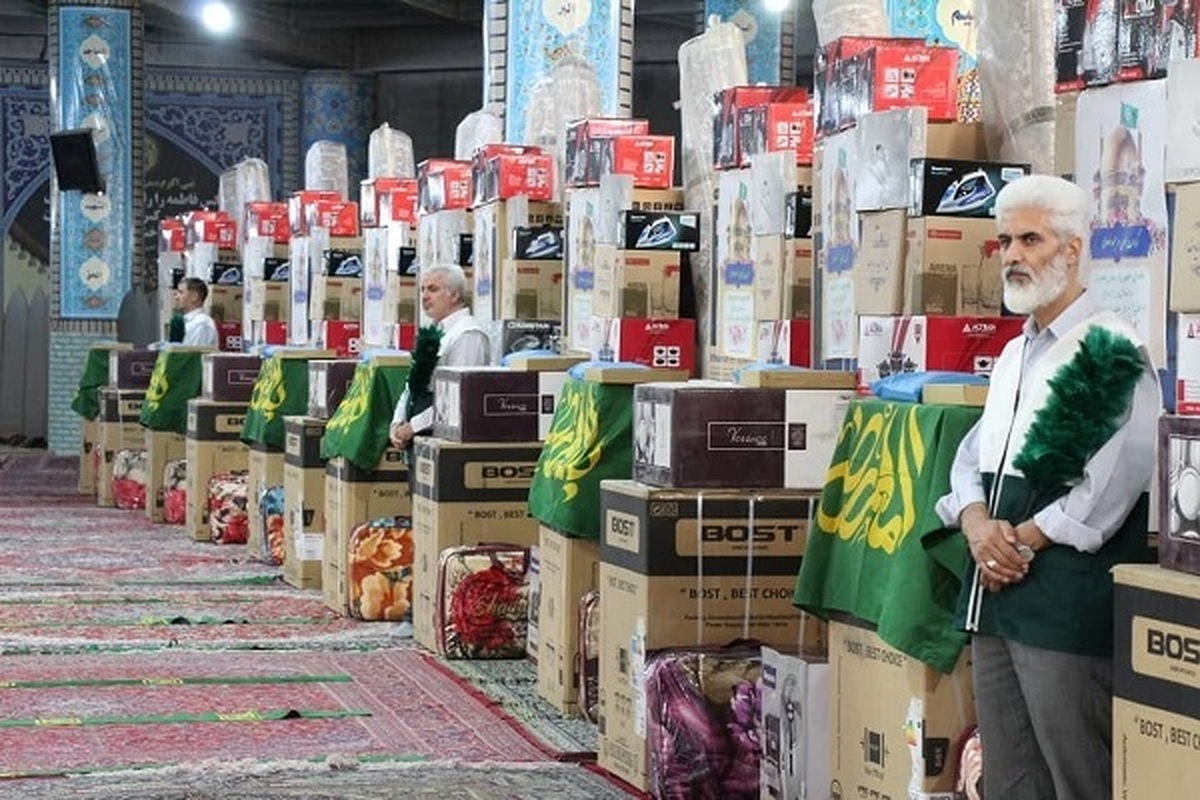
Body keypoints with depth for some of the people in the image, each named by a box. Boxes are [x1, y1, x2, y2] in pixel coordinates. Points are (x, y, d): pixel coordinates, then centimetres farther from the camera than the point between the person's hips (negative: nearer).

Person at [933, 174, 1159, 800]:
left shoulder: (1110, 353, -8)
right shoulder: (1013, 355, 20)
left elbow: (1113, 483, -17)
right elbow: (972, 456, 17)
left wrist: (1023, 539, -13)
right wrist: (976, 521, -4)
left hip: (1066, 602, -8)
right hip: (995, 595, 9)